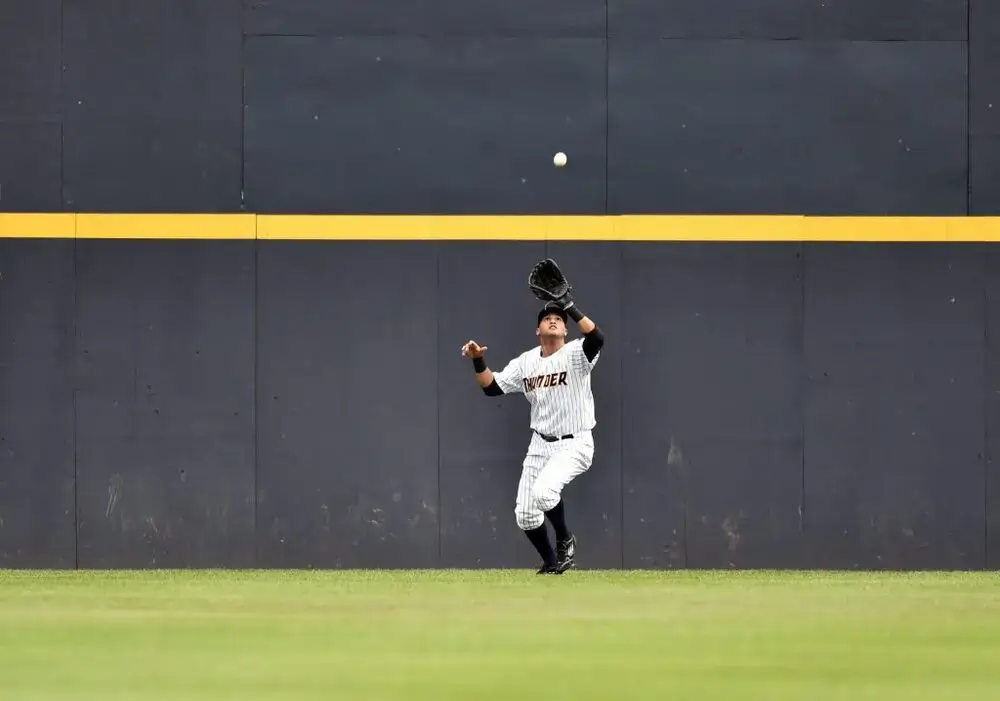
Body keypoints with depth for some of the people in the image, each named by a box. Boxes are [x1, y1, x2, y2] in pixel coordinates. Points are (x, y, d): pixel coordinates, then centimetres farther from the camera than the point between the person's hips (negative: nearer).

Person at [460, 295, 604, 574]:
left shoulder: (575, 354, -11)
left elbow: (597, 339, -33)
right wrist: (478, 361, -9)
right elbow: (491, 387, 6)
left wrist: (572, 308, -38)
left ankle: (565, 540, -4)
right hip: (540, 446, 6)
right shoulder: (525, 362, 5)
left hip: (574, 444, -6)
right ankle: (551, 564, 26)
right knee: (525, 515, 3)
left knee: (543, 491, -31)